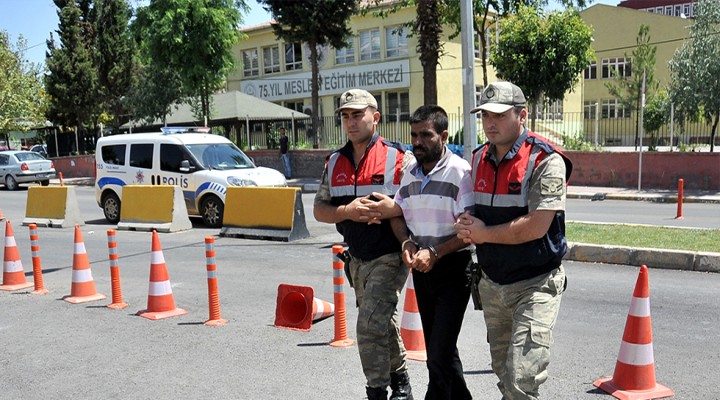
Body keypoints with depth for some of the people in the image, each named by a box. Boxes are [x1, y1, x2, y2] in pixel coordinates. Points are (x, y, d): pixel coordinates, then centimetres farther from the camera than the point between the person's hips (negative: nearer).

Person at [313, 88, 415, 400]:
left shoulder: (399, 158, -9)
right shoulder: (334, 162, 7)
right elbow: (319, 209, 5)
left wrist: (388, 209, -24)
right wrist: (348, 211, -14)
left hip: (390, 256, -6)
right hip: (357, 258, 6)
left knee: (370, 325, -14)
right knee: (383, 325, 18)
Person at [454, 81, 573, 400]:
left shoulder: (545, 160, -15)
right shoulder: (479, 159, 7)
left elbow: (536, 227, -23)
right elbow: (469, 213, 17)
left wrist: (483, 234, -13)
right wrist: (465, 227, -7)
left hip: (535, 285, -7)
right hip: (492, 284, 7)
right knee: (503, 373, 19)